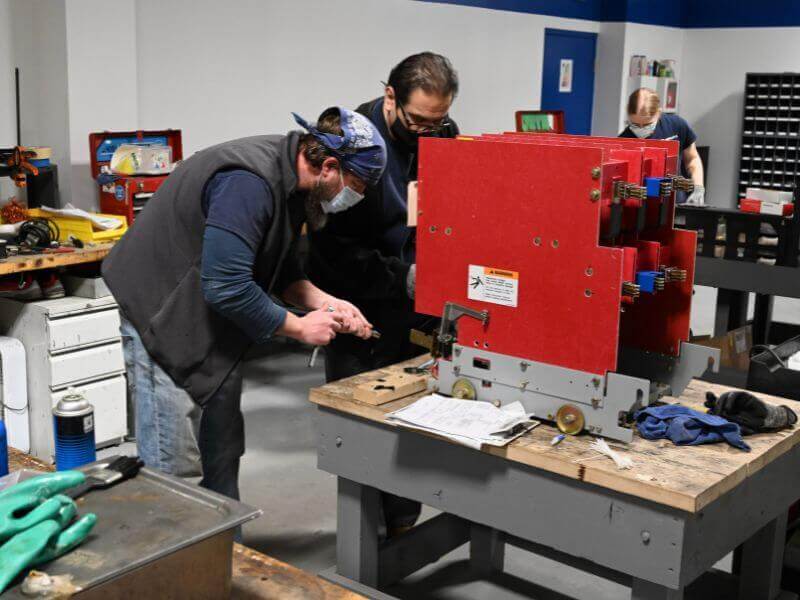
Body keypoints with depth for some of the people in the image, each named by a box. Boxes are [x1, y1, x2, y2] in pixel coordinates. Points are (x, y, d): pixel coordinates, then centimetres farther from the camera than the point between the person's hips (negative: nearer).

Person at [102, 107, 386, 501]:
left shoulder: (289, 181, 2)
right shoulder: (248, 183, -29)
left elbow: (282, 270, 12)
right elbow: (226, 287, -32)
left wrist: (326, 303, -5)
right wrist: (299, 328, -20)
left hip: (213, 325, 10)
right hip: (165, 317, -10)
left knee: (222, 456, 14)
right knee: (173, 468, -5)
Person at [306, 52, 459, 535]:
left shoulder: (444, 136, 0)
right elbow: (332, 245, -19)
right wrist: (402, 277, -23)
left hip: (422, 308, 5)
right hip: (362, 309, -4)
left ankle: (403, 523, 28)